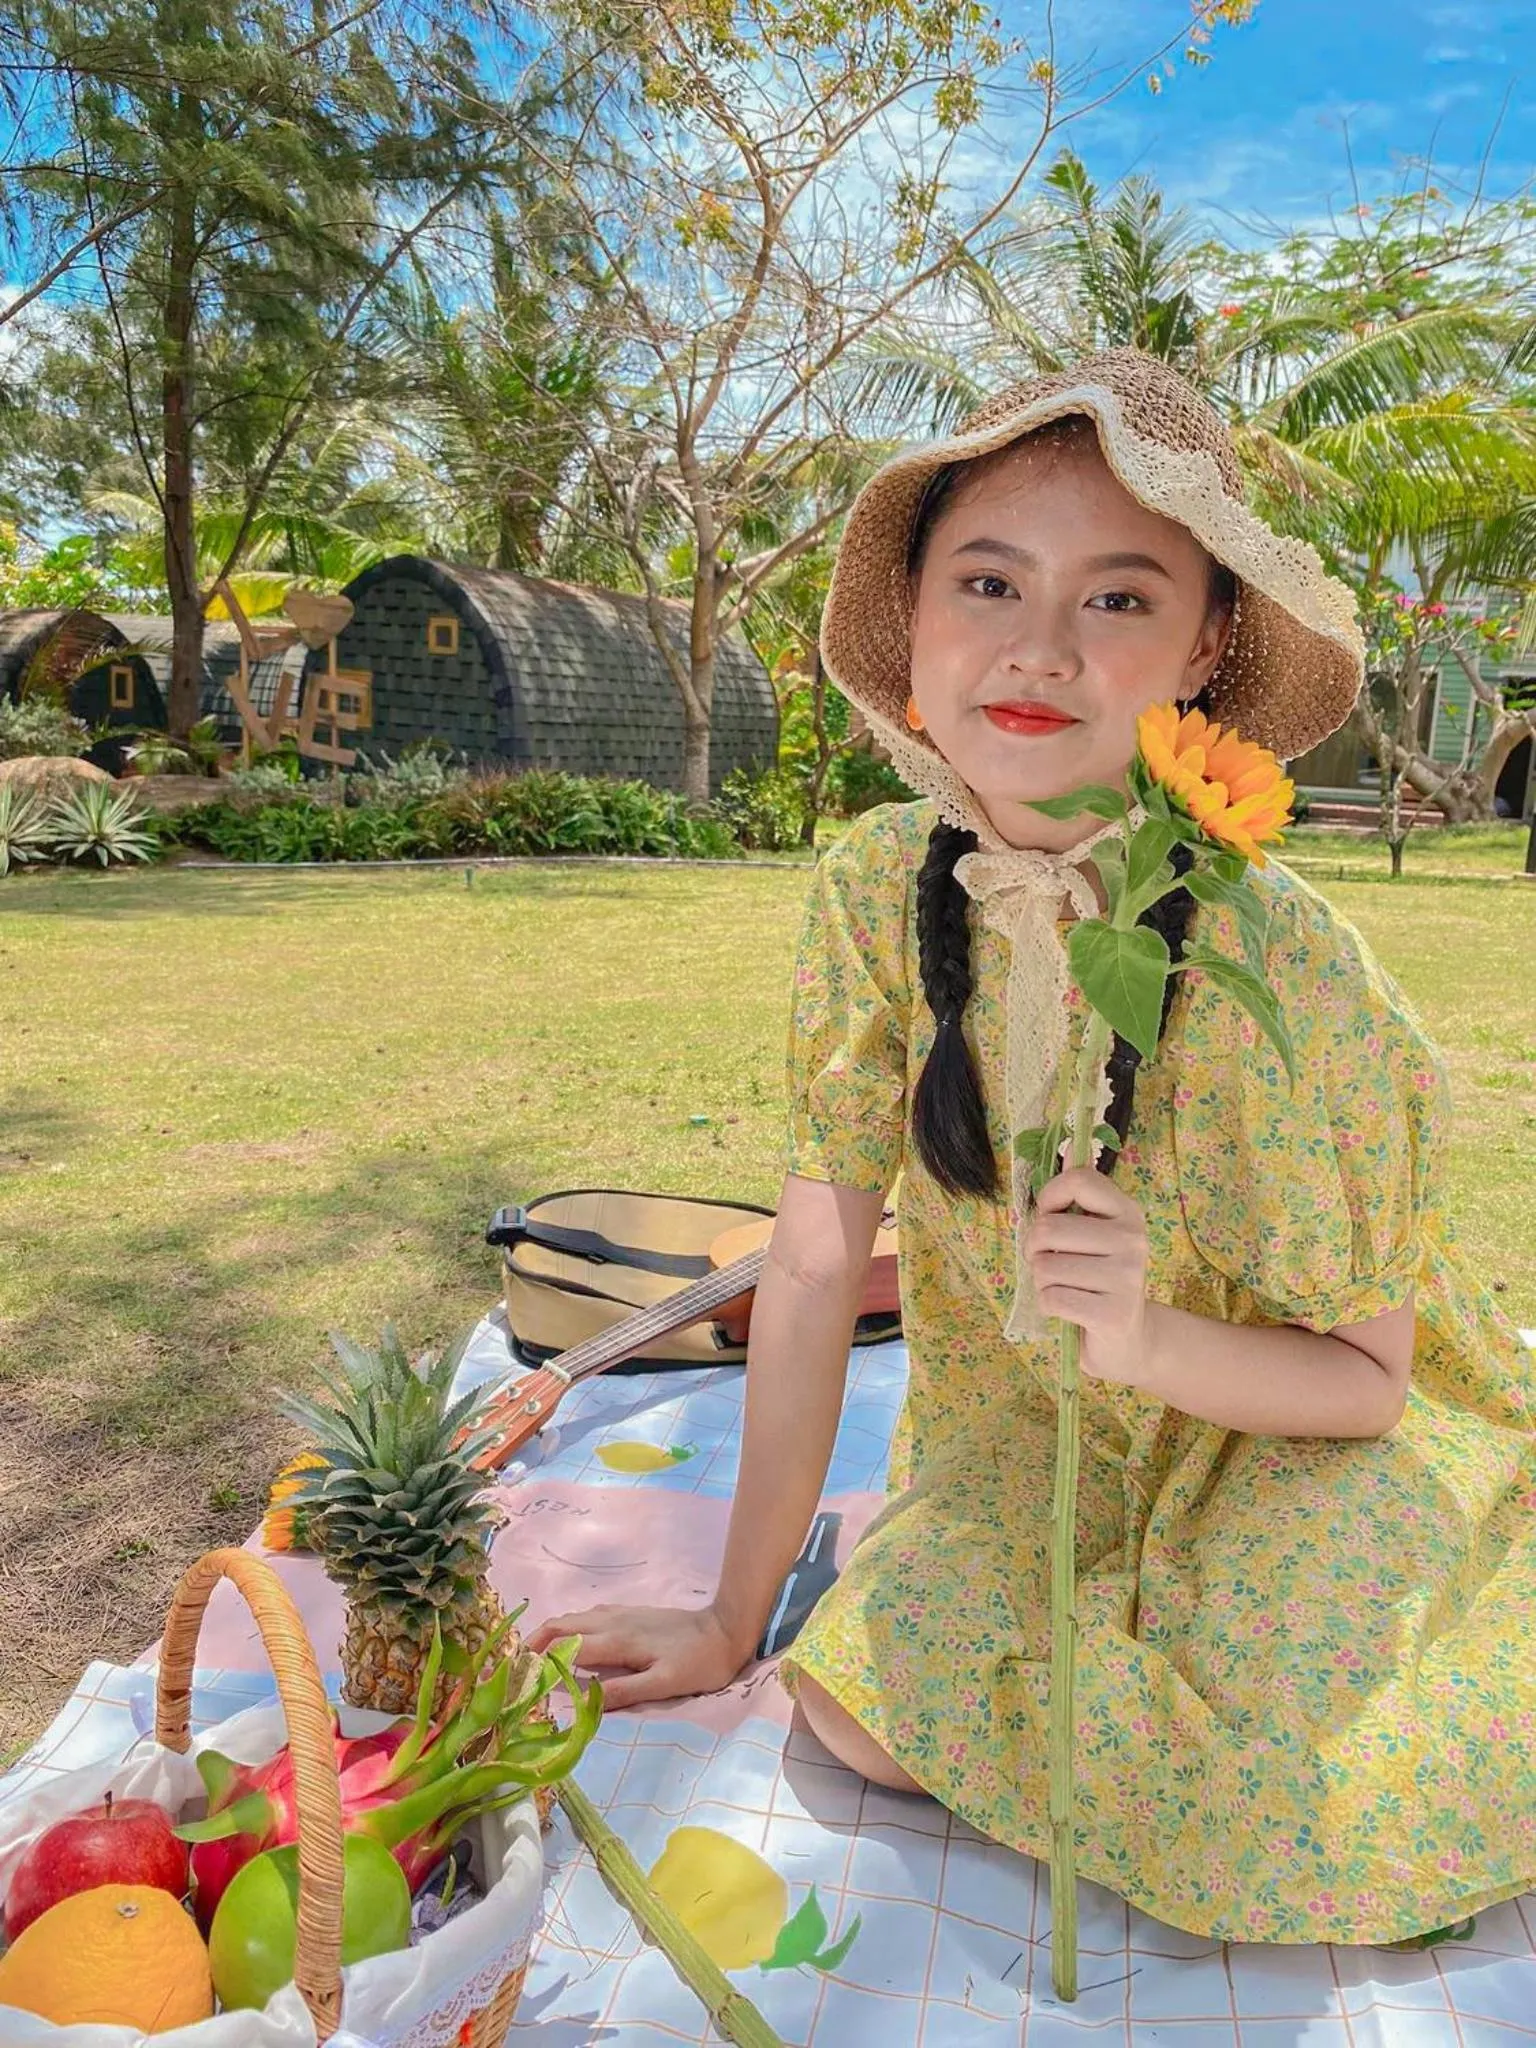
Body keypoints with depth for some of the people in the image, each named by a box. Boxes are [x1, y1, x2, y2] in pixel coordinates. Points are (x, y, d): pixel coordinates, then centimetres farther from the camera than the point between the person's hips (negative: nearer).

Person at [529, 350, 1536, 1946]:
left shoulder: (1281, 969, -28)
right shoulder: (877, 889, -18)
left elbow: (1365, 1379, -16)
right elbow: (813, 1263, -13)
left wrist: (1148, 1333, -38)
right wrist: (734, 1618, -8)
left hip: (1310, 1464, -2)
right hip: (1038, 1442, 3)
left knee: (1264, 1827, -21)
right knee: (862, 1707, -14)